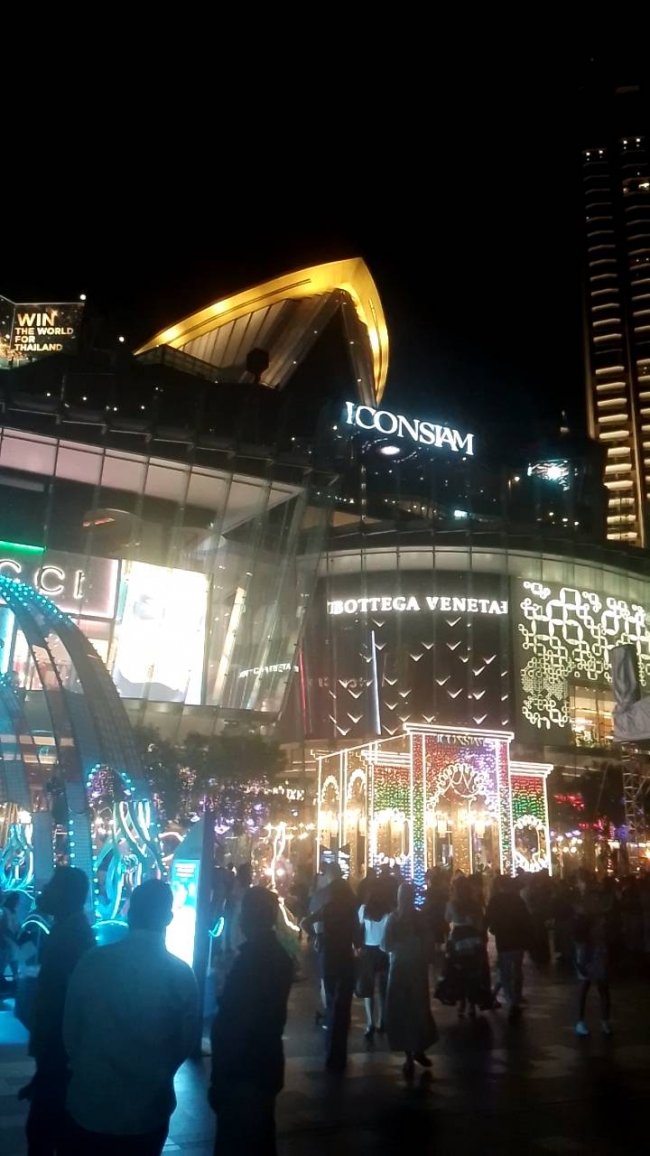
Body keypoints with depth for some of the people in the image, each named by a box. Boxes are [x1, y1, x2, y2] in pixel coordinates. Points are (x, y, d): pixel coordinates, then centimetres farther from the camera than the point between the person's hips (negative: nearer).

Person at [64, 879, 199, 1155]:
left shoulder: (92, 962, -12)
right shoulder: (181, 974, -13)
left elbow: (70, 1030, -1)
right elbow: (187, 1041, -2)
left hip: (88, 1104, 0)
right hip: (148, 1111, 0)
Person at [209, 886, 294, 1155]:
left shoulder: (251, 958, -24)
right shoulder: (279, 955, 5)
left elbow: (234, 1025, -24)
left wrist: (220, 1079, -18)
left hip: (243, 1073, -9)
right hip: (265, 1067, 9)